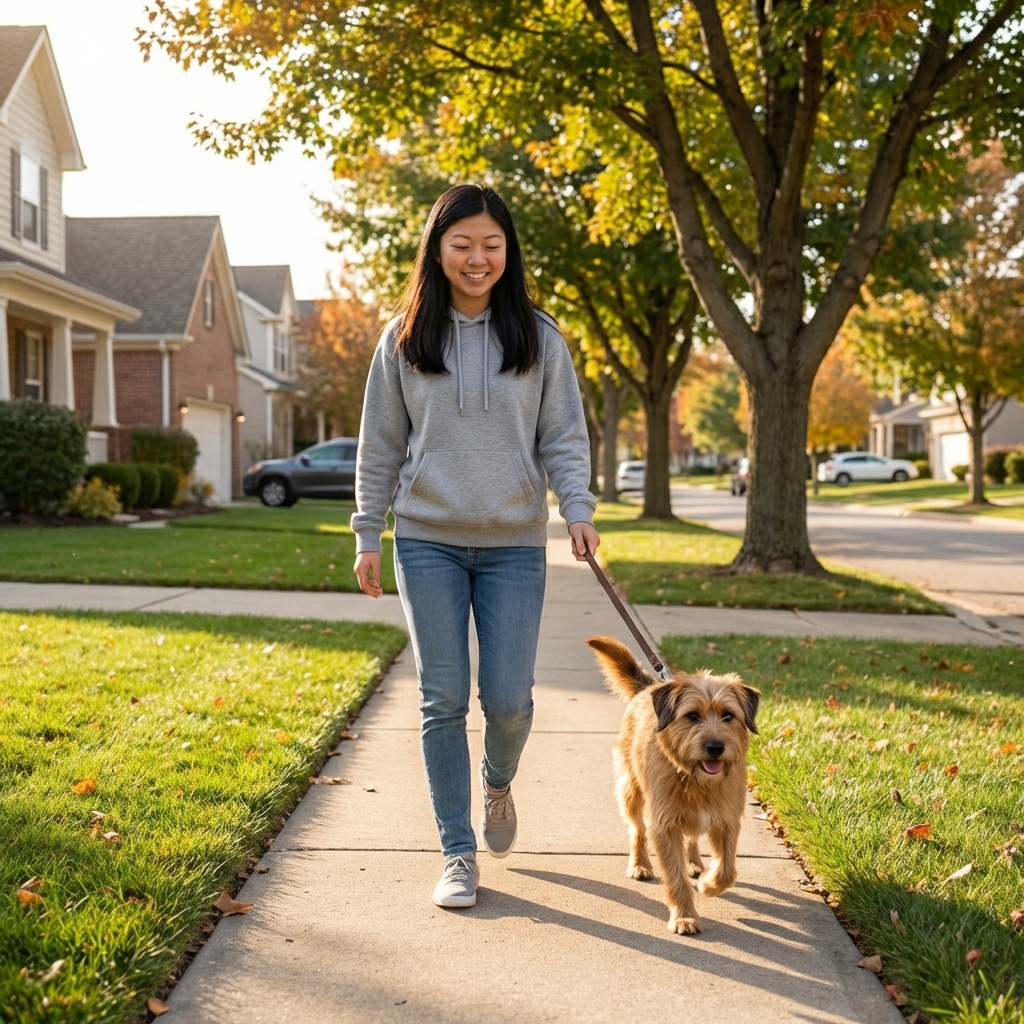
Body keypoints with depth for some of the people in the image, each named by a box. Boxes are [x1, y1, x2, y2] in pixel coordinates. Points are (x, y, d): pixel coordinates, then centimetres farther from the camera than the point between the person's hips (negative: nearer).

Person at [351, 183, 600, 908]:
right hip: (428, 542, 0)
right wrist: (368, 536, 6)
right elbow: (381, 445, 8)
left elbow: (563, 436, 4)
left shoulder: (539, 336, 3)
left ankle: (498, 785, 34)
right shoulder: (404, 340, 4)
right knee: (445, 699, 1)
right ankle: (458, 853, 12)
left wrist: (578, 509, -12)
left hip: (514, 545, 0)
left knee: (509, 698, -1)